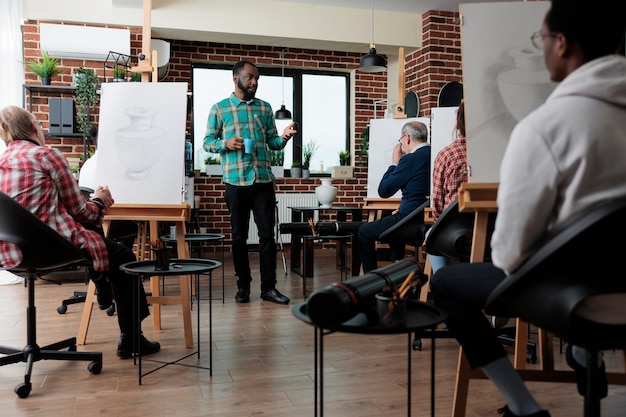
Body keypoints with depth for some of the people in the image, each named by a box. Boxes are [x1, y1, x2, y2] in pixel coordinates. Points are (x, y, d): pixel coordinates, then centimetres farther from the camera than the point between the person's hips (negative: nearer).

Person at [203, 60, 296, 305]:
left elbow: (272, 142, 12)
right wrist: (226, 143, -14)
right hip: (235, 181, -2)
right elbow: (208, 141, 5)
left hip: (263, 180, 2)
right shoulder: (219, 109, 5)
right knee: (239, 236, 6)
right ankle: (243, 286, 17)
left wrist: (284, 137, -10)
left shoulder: (265, 107, 13)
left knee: (267, 234, 1)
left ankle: (269, 287, 9)